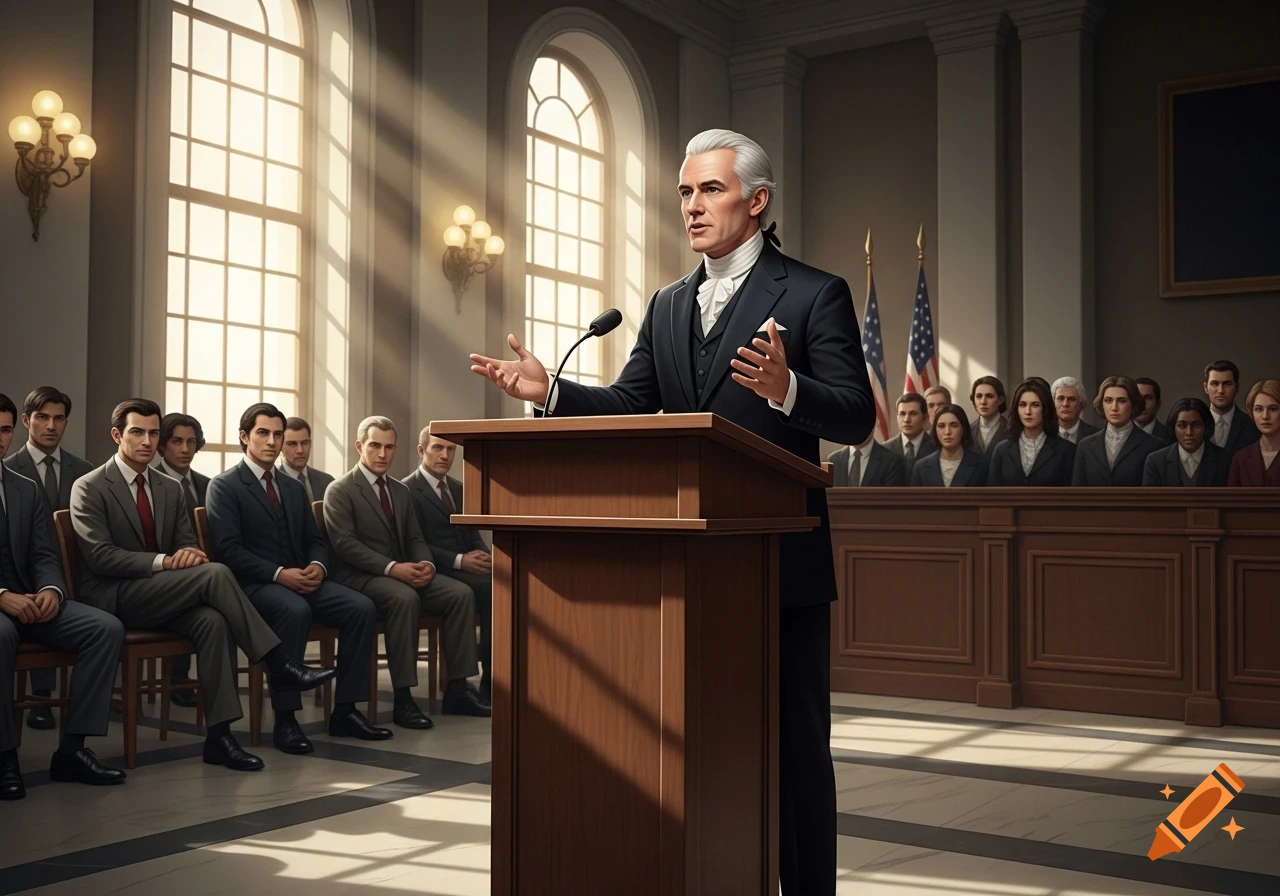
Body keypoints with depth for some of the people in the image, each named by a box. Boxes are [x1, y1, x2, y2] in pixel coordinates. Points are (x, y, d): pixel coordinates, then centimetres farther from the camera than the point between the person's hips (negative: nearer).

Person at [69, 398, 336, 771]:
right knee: (215, 573, -28)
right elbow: (99, 556, -14)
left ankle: (218, 735, -29)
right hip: (113, 598, -5)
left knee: (212, 620, -30)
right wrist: (163, 561, -25)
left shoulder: (170, 489, 14)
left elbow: (186, 543, 12)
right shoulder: (89, 489, -4)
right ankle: (279, 664, -24)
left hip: (160, 595, 6)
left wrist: (188, 554, -15)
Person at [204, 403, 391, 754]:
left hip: (301, 579, 6)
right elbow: (228, 549, -11)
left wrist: (317, 566, -6)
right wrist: (279, 574, -21)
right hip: (253, 584, -6)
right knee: (295, 611, -38)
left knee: (362, 608, -18)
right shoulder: (224, 486, 0)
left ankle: (345, 711, -12)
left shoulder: (294, 488, 21)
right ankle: (285, 719, -29)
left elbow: (315, 540, 18)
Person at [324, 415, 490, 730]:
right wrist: (391, 568, -25)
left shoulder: (400, 490, 19)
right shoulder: (340, 491, -3)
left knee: (461, 593, -16)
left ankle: (457, 690, -12)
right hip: (359, 576, -7)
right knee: (405, 598, -37)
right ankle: (403, 700, -31)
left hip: (402, 573, 7)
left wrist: (426, 564, -7)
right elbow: (344, 544, -15)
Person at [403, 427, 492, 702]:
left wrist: (485, 556, -4)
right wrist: (459, 561, -21)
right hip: (436, 573, -7)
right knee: (490, 589, -30)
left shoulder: (458, 489, 19)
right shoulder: (407, 490, -4)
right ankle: (490, 682, -23)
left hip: (466, 566, 7)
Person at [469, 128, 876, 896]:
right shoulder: (667, 307, 13)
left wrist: (786, 389, -32)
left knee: (795, 744, 5)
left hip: (780, 559, -5)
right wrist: (550, 391, -9)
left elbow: (857, 418, -13)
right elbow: (630, 404, 7)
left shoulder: (814, 295, -5)